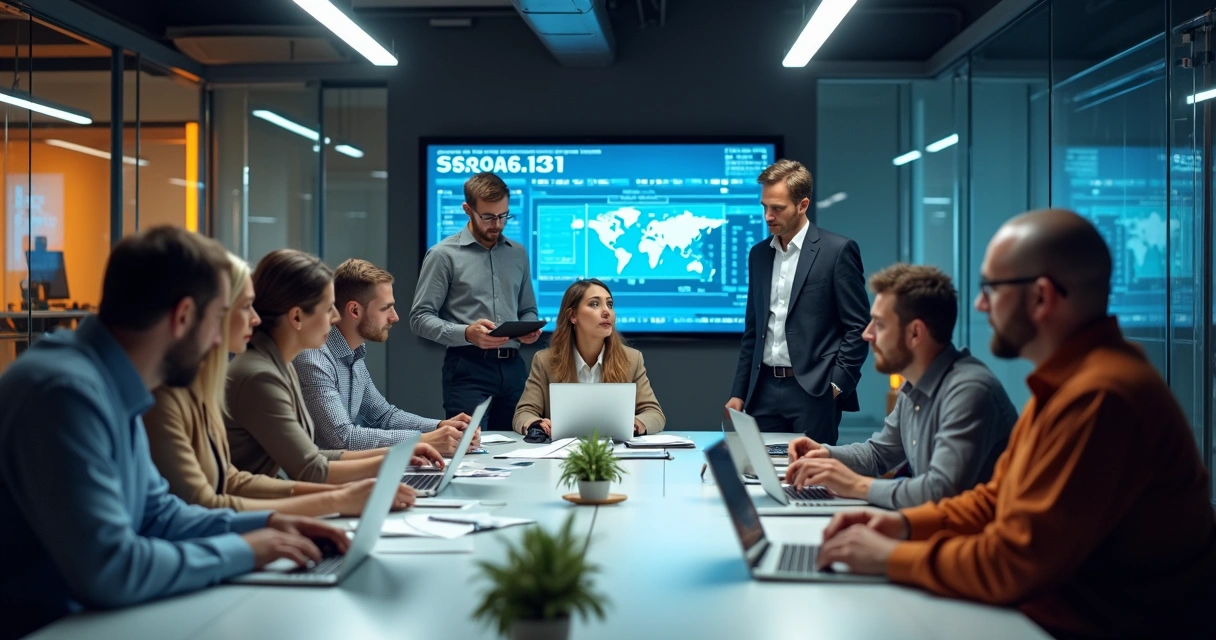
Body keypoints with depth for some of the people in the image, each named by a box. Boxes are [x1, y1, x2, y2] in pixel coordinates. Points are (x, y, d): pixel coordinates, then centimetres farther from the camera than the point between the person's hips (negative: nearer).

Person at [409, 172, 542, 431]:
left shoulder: (518, 253, 14)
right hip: (467, 370, -5)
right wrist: (466, 333, -21)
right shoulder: (444, 255, -3)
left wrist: (529, 329, -1)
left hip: (513, 368, 5)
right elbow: (420, 318, -7)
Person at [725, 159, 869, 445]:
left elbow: (857, 326, -5)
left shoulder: (838, 250, -4)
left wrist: (837, 383, -11)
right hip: (764, 389, 5)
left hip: (813, 390, -5)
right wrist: (739, 392, 12)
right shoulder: (759, 254, 13)